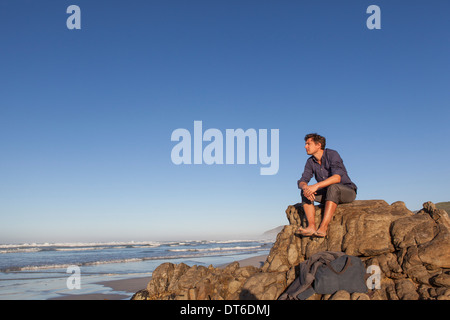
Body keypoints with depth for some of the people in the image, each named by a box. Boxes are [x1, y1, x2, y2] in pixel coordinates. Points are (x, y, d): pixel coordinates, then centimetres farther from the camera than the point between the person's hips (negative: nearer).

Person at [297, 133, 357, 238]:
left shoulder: (332, 155, -19)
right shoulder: (310, 161, 1)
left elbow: (337, 177, -34)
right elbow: (301, 182, -7)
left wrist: (316, 186, -43)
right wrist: (305, 187, -33)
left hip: (347, 191, -6)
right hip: (328, 194, 6)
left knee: (333, 187, -38)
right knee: (305, 192, -16)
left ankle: (323, 228, -45)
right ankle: (311, 226, -34)